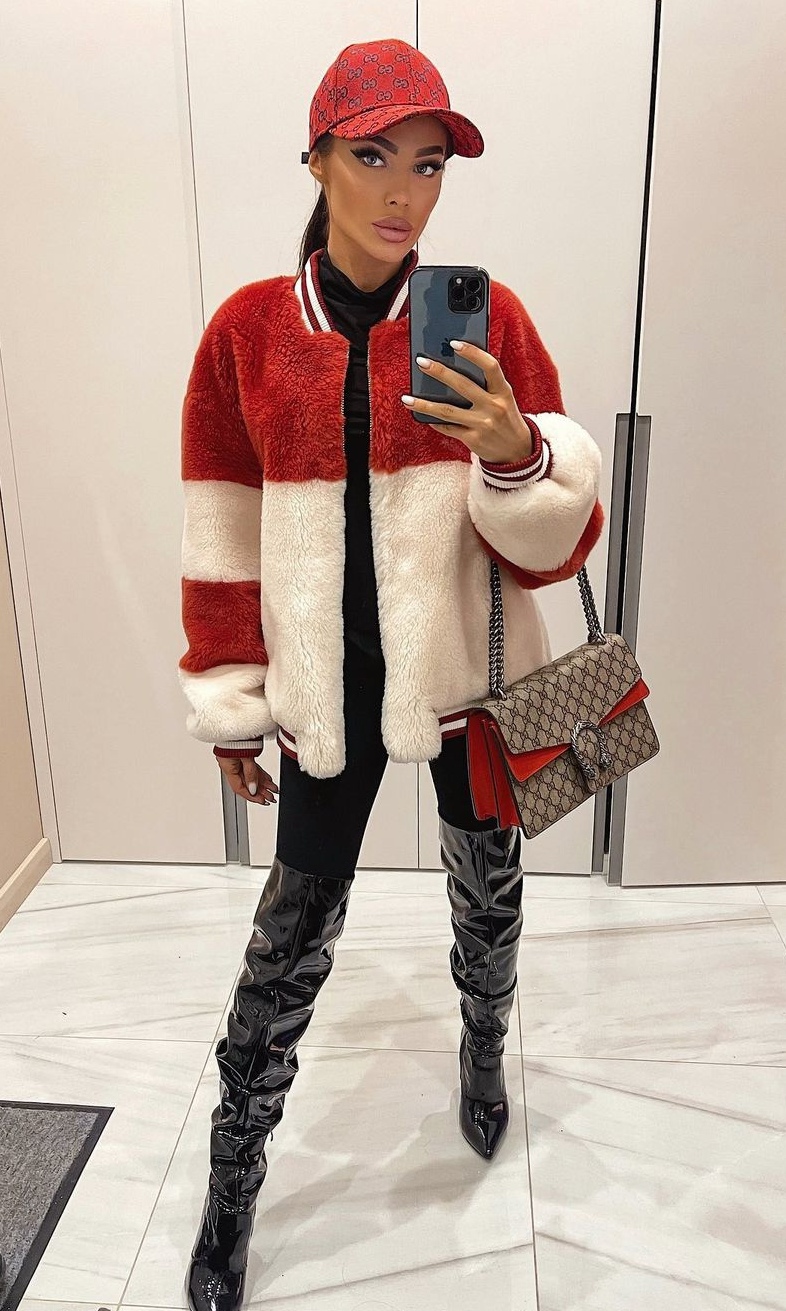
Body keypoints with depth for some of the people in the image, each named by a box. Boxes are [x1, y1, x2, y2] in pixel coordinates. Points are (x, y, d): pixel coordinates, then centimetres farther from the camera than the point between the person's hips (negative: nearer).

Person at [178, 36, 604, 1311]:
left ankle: (484, 1051, 51)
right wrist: (231, 705, 3)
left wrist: (515, 452, -27)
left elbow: (563, 535, -6)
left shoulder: (490, 316, -4)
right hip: (328, 685, 0)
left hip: (469, 674, 1)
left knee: (488, 888, 18)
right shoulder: (248, 329, -2)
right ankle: (232, 1181, 31)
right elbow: (226, 539, 2)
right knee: (294, 929, 7)